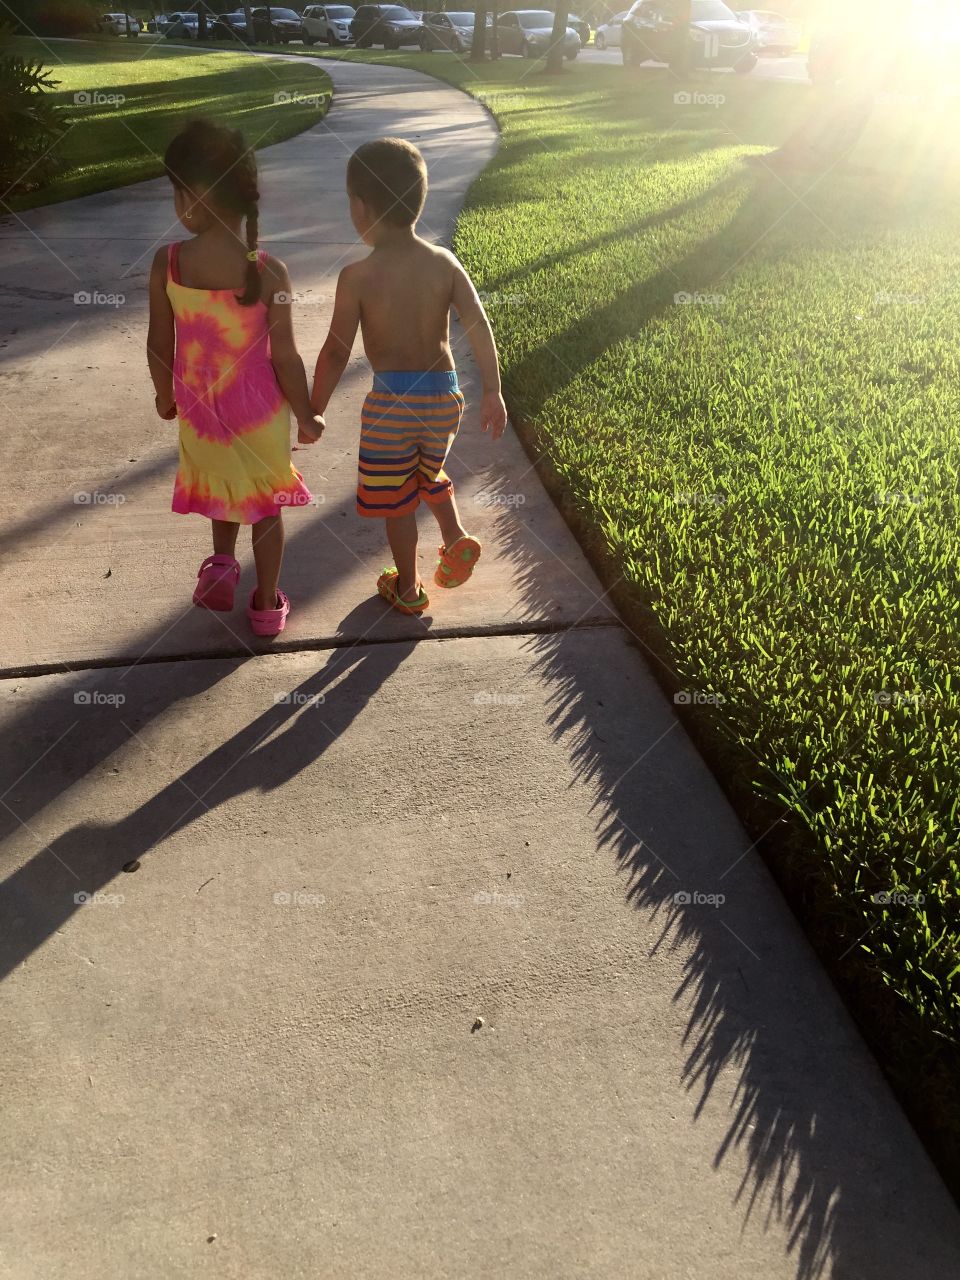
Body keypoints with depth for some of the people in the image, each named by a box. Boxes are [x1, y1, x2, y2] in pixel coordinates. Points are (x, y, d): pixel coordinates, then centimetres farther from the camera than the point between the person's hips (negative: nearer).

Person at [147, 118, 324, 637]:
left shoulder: (167, 263, -17)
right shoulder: (269, 272, -21)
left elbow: (159, 345, -7)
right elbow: (284, 357, -16)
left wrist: (165, 395, 13)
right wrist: (306, 415, 0)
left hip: (199, 407, 2)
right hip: (259, 407, -1)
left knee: (222, 487, 32)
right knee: (266, 505, 17)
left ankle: (221, 564, 40)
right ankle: (266, 605, 29)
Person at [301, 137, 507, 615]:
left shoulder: (356, 277, -12)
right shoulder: (444, 262, -3)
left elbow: (336, 352, -10)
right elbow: (479, 327, -7)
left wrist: (312, 413, 0)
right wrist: (492, 392, -2)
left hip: (391, 398, -4)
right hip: (443, 395, 4)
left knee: (396, 498, 13)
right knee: (430, 473, 30)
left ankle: (407, 588, 24)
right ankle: (457, 538, 10)